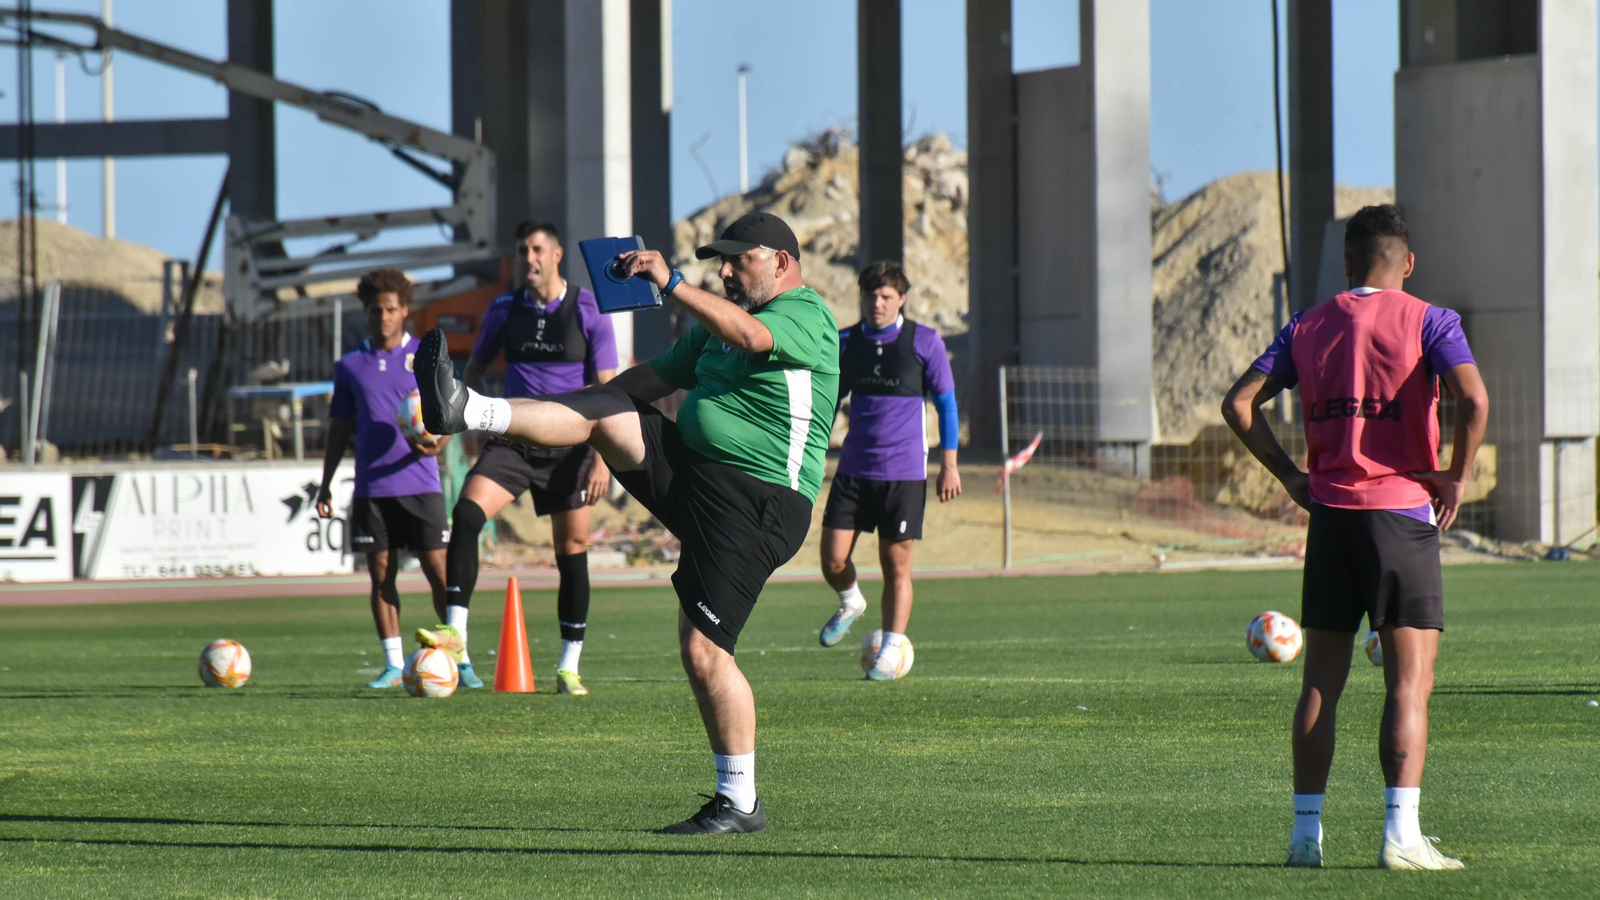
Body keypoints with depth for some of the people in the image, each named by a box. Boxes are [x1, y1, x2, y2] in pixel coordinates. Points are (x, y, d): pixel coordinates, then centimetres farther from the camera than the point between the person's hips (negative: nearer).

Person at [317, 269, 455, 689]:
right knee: (381, 574, 2)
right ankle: (394, 665, 7)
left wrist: (437, 442, -19)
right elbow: (340, 429, 16)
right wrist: (325, 485, 12)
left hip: (420, 484, -2)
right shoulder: (351, 366, 12)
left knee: (438, 570, -7)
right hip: (371, 488, 2)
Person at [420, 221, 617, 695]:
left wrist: (602, 458, -11)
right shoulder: (503, 311, 6)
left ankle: (569, 667, 12)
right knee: (466, 513, -22)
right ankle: (455, 631, -23)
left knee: (572, 551, 2)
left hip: (570, 446, -2)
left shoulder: (588, 311, -3)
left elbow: (607, 389, -4)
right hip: (514, 440, 2)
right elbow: (474, 369, 21)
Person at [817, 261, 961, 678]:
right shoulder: (845, 343, 5)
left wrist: (949, 464, -2)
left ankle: (891, 652, 8)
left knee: (896, 564, -1)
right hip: (854, 468, 3)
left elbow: (946, 403, 2)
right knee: (833, 558, -3)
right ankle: (851, 603, 29)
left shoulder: (925, 342, -3)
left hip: (904, 471, -3)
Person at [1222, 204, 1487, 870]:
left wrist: (1291, 477, 9)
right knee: (1410, 683, -3)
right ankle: (1401, 834, -12)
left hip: (1330, 512, 4)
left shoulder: (1308, 327, 10)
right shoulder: (1427, 322, -3)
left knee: (1321, 683, 9)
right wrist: (1457, 476, -7)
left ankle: (1305, 833, 8)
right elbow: (1472, 399, -19)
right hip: (1404, 512, -4)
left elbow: (1239, 403, 5)